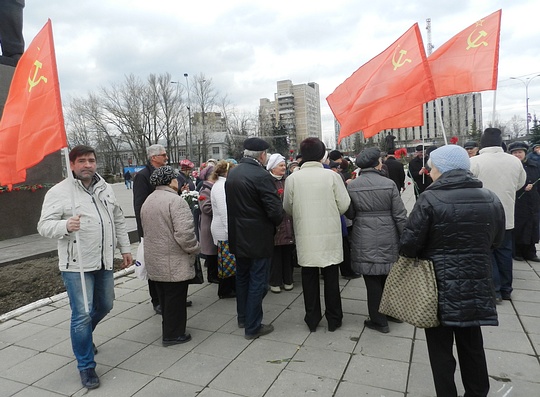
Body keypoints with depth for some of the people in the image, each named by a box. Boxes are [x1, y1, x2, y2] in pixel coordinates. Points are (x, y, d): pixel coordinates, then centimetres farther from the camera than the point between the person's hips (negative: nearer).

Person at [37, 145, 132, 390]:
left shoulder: (105, 188, 8)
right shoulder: (59, 192, -9)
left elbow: (118, 221, 15)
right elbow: (44, 226, -12)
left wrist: (125, 249, 13)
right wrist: (66, 225, -33)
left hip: (104, 261, 6)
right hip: (77, 264, -6)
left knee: (105, 306, 19)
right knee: (82, 315, -2)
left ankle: (83, 337, 49)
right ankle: (85, 366, 16)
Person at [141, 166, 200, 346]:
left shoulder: (147, 201, 11)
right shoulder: (176, 201, -19)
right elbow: (185, 233, -25)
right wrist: (194, 250, -10)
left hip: (154, 261, 9)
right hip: (175, 262, -9)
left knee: (164, 297, 20)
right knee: (176, 299, 5)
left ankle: (168, 330, 34)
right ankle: (173, 334, 16)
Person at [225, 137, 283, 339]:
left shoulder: (231, 173, 4)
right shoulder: (261, 176, -20)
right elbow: (275, 209, -21)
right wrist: (276, 222, -2)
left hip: (237, 236, 8)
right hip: (258, 238, -8)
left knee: (242, 277, 20)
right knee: (258, 281, 4)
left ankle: (243, 317, 35)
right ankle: (253, 327, 14)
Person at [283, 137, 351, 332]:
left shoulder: (292, 178, -7)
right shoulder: (332, 176, -10)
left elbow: (288, 208, 1)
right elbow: (344, 205, -7)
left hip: (305, 235, 1)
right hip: (330, 234, 0)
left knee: (309, 276, 14)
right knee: (331, 276, 13)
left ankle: (312, 318, 25)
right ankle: (333, 318, 25)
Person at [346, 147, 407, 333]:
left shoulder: (351, 186, -5)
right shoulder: (389, 184, -7)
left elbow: (349, 214, 1)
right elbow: (400, 215, -5)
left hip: (364, 240, -1)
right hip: (388, 238, 1)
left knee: (373, 281, 7)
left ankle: (379, 321, 18)